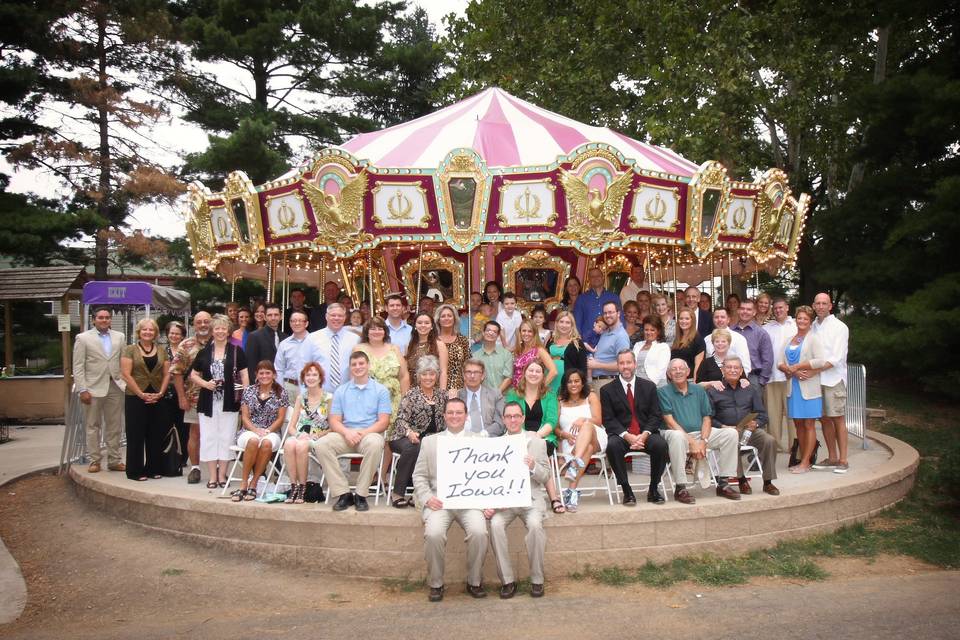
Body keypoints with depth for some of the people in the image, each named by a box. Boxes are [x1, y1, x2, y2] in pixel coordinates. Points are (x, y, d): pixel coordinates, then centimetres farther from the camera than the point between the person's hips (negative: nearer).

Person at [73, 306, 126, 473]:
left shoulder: (119, 337, 9)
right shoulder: (83, 338, 0)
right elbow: (78, 367, -3)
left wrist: (125, 383, 0)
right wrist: (82, 389, -10)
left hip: (115, 387, 3)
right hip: (94, 388, -3)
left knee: (114, 427, 7)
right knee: (92, 426, 4)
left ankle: (114, 460, 13)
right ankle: (94, 461, 12)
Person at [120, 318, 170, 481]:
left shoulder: (162, 351, 11)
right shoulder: (130, 350, -1)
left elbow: (167, 374, 8)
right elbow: (126, 374, -8)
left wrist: (160, 393, -6)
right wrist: (141, 394, -13)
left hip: (157, 399, 4)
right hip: (135, 398, -4)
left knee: (156, 435, 6)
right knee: (136, 435, 0)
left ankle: (154, 469, 15)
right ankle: (135, 471, 8)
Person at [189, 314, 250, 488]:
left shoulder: (237, 352, 3)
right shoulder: (204, 353, 8)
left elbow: (244, 375, 2)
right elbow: (193, 375, 13)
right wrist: (205, 383, -7)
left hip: (229, 402, -2)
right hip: (208, 403, 2)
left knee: (226, 438, 3)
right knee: (209, 438, 3)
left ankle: (222, 475, 12)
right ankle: (212, 476, 10)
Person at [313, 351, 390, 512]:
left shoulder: (380, 390, 8)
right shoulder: (341, 391, 15)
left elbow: (383, 422, 0)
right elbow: (334, 421, 9)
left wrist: (363, 432, -16)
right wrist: (347, 432, -14)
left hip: (370, 433, -3)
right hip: (345, 434, 3)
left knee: (375, 444, -38)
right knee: (321, 444, -26)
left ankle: (361, 495, -24)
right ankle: (343, 493, -22)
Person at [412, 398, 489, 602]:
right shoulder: (429, 442, 16)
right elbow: (419, 475, 12)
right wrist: (427, 498, -6)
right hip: (439, 500, 0)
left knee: (479, 532, -28)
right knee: (433, 533, -29)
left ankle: (474, 582, -4)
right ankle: (435, 584, -5)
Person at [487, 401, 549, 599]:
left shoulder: (537, 443, 7)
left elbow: (546, 478, 6)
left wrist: (533, 467, -16)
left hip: (530, 498, -1)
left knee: (535, 525, -30)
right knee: (495, 525, -28)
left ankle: (537, 580, -12)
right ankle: (507, 580, -13)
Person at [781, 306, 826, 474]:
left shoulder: (813, 338, -2)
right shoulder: (790, 340, 16)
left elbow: (821, 361, -16)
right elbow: (780, 363, 10)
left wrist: (797, 367, -11)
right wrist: (792, 371, -10)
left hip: (809, 388, -6)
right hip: (793, 387, 6)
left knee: (809, 425, -3)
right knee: (798, 424, 7)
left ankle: (805, 463, -2)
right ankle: (803, 460, 14)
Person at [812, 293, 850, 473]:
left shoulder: (839, 327, -4)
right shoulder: (812, 327, 12)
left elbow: (836, 358, -13)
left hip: (834, 379, -5)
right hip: (816, 380, 5)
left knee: (838, 419, -3)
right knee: (824, 419, 9)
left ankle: (842, 460, 1)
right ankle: (832, 458, 18)